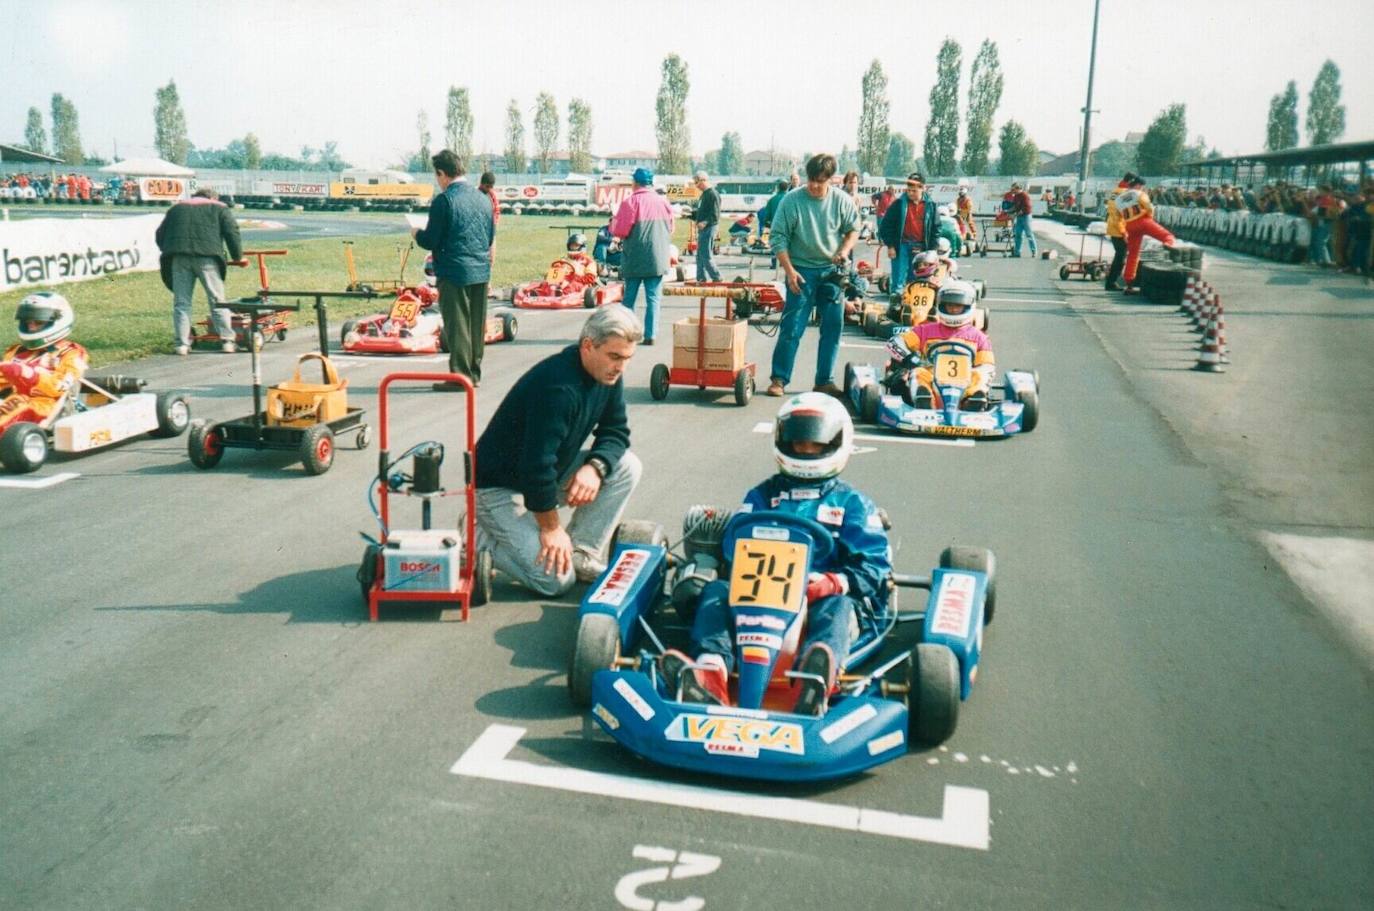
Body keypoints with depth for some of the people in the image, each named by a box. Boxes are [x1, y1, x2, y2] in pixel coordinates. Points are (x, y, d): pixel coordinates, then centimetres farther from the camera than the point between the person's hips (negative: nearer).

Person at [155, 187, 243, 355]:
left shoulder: (176, 208, 28)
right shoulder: (219, 208, 18)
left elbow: (159, 234, 26)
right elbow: (232, 232, 5)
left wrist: (168, 252, 33)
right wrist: (237, 256, 11)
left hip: (179, 257, 3)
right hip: (206, 255, -3)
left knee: (181, 302, 5)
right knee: (217, 300, 1)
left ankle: (181, 344, 2)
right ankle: (227, 341, -2)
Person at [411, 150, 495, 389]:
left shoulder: (443, 200, -13)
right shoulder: (483, 199, 7)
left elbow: (431, 241, -11)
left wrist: (417, 233, 8)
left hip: (454, 273, -6)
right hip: (481, 271, 6)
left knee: (457, 326, 0)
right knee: (477, 325, 12)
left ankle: (460, 376, 3)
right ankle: (474, 374, 20)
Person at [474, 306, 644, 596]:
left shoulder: (607, 375, -4)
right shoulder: (558, 387, -31)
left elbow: (615, 431, 4)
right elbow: (537, 464, -30)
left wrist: (595, 467, -19)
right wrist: (551, 528, -20)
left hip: (549, 473, 9)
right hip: (501, 486, -8)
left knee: (625, 466, -9)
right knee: (556, 579, -18)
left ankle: (581, 556, -1)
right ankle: (482, 537, 4)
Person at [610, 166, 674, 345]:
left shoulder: (631, 201, -10)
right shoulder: (663, 202, 3)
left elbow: (619, 230, -12)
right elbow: (670, 230, 13)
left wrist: (613, 221, 8)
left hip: (634, 260, -2)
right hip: (658, 259, 2)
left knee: (629, 297, 11)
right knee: (653, 298, 3)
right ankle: (650, 335, -1)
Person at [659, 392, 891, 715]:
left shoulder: (853, 504, 20)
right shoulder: (761, 497, 25)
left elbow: (874, 567, 7)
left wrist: (834, 582, -16)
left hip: (821, 598, -2)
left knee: (837, 605, -34)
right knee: (716, 590, -25)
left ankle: (815, 683, -67)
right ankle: (710, 677, -54)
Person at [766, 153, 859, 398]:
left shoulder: (842, 201, -3)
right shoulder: (792, 200, -10)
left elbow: (853, 229, 11)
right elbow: (777, 237, -7)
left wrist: (845, 250, -9)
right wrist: (789, 270, -14)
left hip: (832, 270, 3)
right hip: (802, 271, -3)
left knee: (833, 327, 6)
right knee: (792, 327, -5)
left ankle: (825, 380, 17)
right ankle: (779, 378, 5)